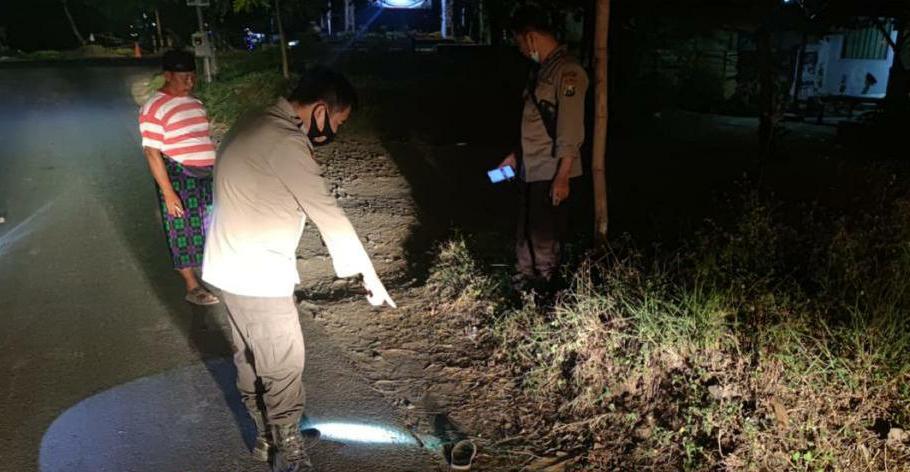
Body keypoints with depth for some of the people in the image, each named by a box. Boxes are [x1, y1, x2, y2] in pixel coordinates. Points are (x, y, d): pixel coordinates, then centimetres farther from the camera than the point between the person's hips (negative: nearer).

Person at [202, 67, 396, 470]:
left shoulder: (256, 127, 9)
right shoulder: (285, 143, -22)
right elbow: (329, 216, -20)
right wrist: (371, 278, -14)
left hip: (233, 266, 10)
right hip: (257, 275, -10)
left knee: (251, 358, 21)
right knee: (284, 365, 4)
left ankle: (266, 437, 38)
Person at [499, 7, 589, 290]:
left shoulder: (567, 71, -16)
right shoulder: (541, 68, 12)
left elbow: (571, 131, -19)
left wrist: (562, 177, -20)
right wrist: (516, 156, 23)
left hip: (550, 173, -9)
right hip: (529, 169, 9)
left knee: (543, 235, 3)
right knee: (526, 231, 17)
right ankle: (524, 284, 31)